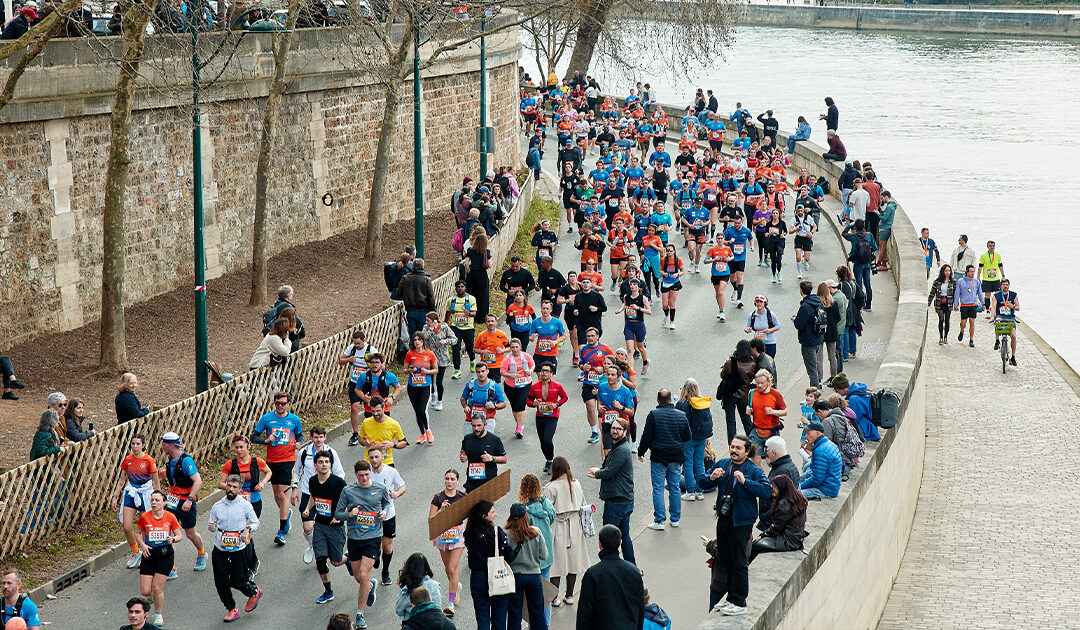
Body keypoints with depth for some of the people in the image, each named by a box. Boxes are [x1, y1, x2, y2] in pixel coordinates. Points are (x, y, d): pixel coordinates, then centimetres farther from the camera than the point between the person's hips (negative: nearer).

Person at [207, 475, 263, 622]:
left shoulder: (245, 506, -4)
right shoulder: (217, 506, 2)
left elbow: (256, 523, 6)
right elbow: (212, 526, 10)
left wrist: (248, 529, -14)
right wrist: (211, 527, -14)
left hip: (239, 549, -3)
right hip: (220, 549, 3)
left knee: (236, 581, -2)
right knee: (221, 582, 0)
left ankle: (254, 592, 29)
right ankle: (231, 610, 19)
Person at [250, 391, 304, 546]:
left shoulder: (294, 419, 2)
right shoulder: (266, 418, 0)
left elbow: (300, 435, 19)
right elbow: (254, 436, 4)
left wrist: (299, 443, -3)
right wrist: (266, 440, -15)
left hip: (288, 460, -2)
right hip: (272, 461, 2)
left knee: (283, 494, -10)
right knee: (276, 494, 12)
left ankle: (282, 532, -7)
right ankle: (287, 512, 44)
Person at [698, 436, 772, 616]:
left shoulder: (753, 470, -8)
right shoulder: (722, 464, 8)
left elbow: (767, 490, -21)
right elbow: (702, 483, 7)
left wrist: (745, 482, -30)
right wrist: (712, 477, -15)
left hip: (741, 522, -6)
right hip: (723, 520, 6)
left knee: (738, 563, -2)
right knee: (723, 561, 14)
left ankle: (739, 603, 5)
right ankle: (730, 598, 26)